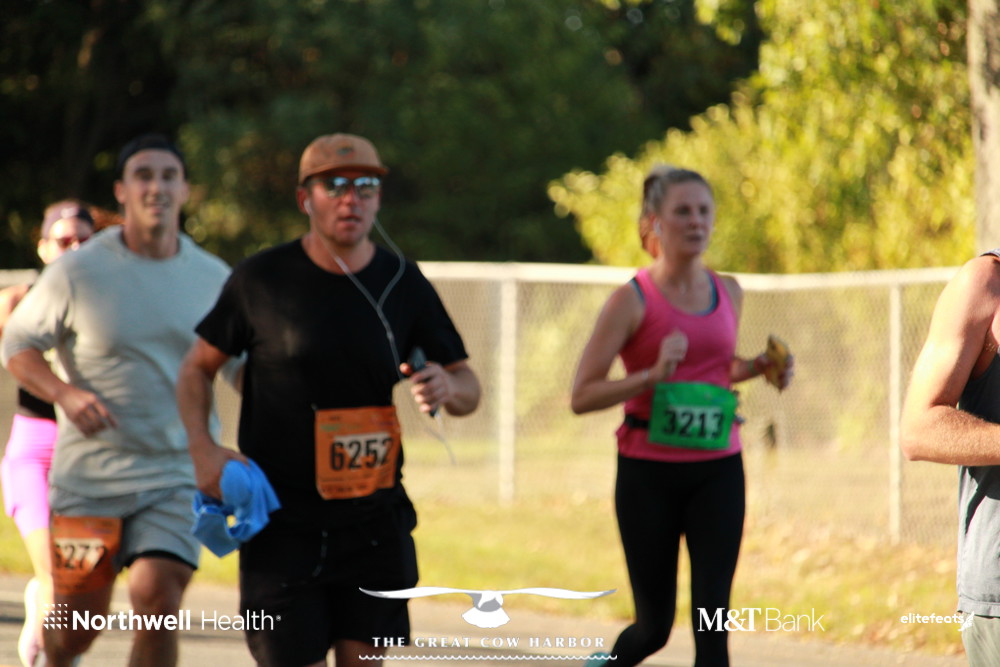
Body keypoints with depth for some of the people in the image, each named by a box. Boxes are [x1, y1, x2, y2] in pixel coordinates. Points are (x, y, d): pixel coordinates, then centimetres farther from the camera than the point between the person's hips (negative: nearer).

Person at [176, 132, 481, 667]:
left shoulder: (402, 283, 3)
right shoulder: (261, 278, -3)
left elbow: (469, 388, 9)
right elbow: (198, 367, 7)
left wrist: (447, 386, -15)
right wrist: (203, 450, -10)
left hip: (374, 520, 2)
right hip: (281, 518, -2)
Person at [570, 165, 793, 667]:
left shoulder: (728, 293, 7)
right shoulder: (632, 300, -8)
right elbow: (581, 396, -11)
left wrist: (755, 369, 4)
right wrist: (652, 376, -24)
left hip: (717, 470, 3)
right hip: (649, 473, -3)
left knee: (712, 617, -8)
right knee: (654, 625, 6)